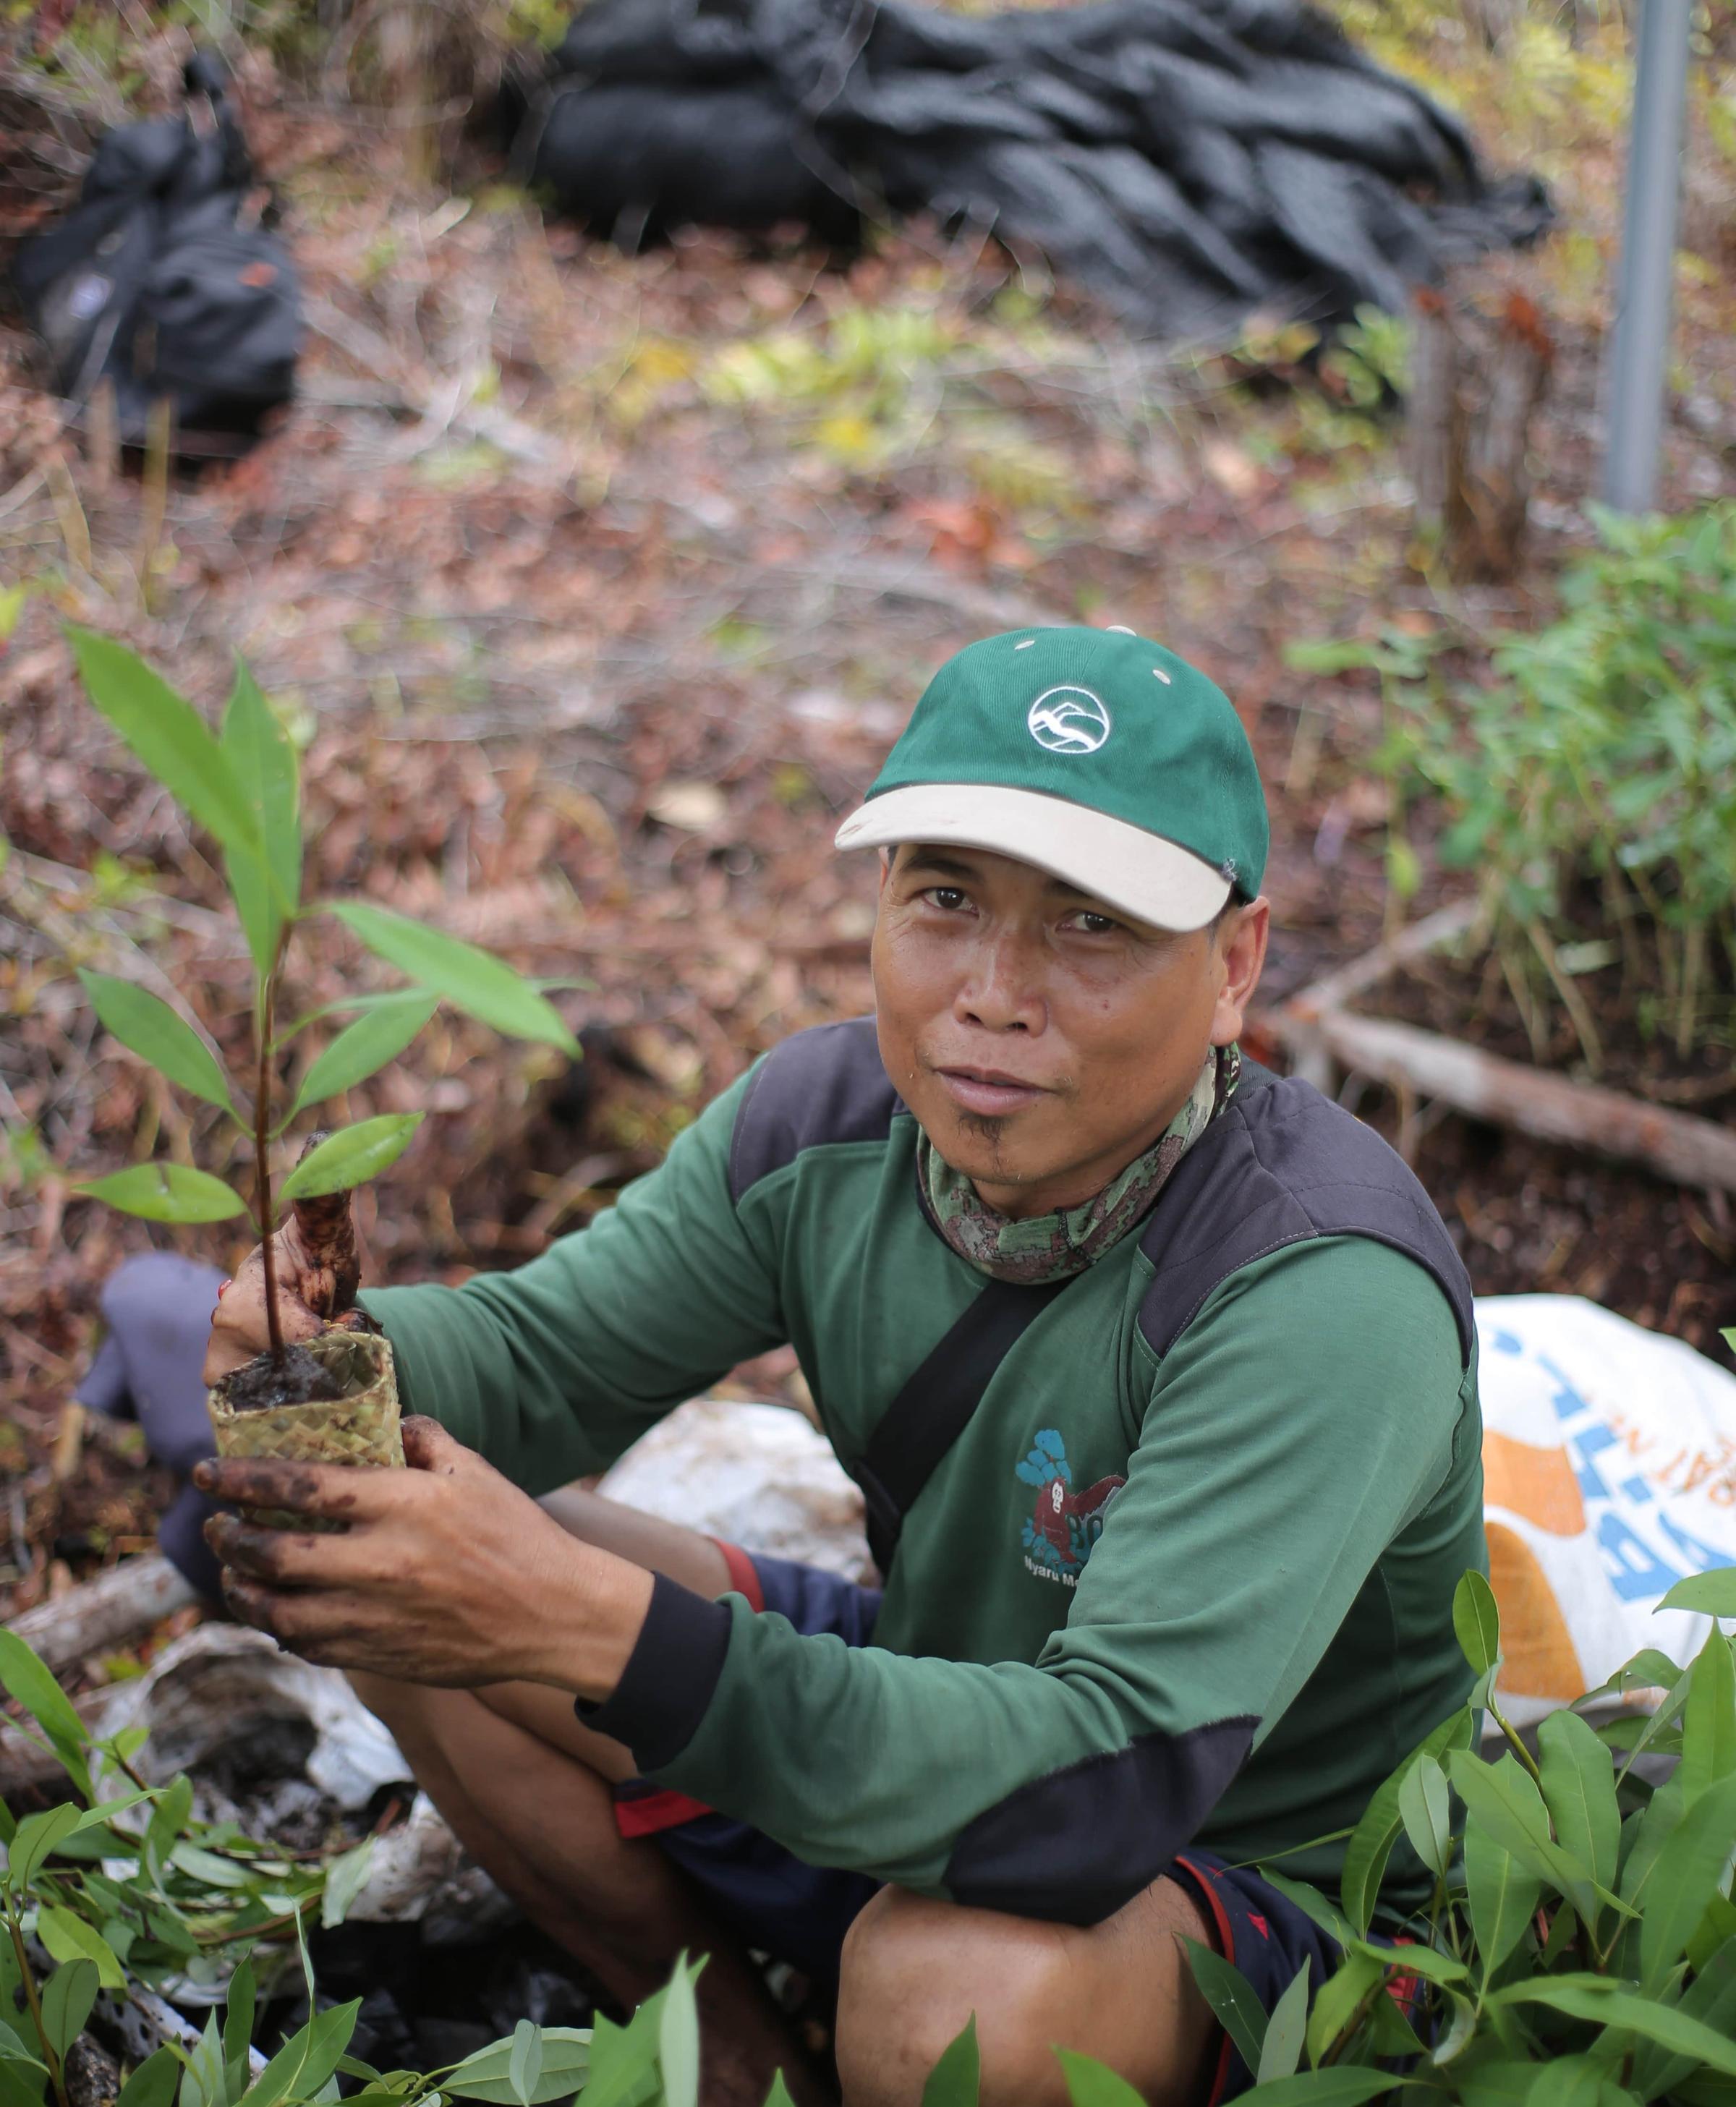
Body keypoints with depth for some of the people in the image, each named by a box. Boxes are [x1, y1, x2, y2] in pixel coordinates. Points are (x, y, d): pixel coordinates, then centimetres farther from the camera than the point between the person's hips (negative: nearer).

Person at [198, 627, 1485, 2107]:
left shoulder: (1328, 1300, -31)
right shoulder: (832, 1119, -10)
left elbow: (1111, 1777, -40)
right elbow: (537, 1349, 1)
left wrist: (596, 1631, -49)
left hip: (1263, 1878, -6)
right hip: (935, 1728, 6)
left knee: (959, 1982, -40)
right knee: (396, 1572, -3)